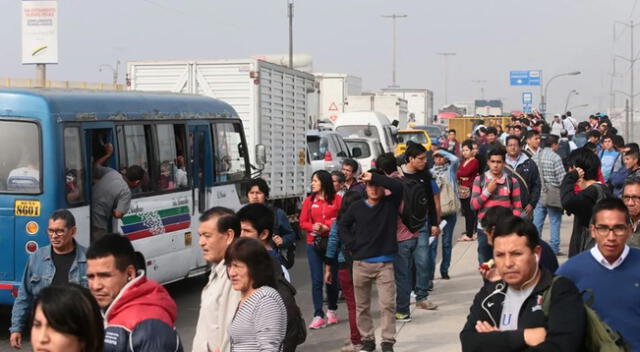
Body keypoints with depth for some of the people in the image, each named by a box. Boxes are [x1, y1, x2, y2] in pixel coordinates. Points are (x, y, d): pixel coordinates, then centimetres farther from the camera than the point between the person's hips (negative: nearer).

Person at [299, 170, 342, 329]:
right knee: (316, 280, -2)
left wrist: (326, 227, -17)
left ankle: (332, 310, 29)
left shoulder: (337, 199, -3)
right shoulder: (309, 200, 3)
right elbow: (303, 222, 3)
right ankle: (318, 316, -1)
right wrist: (313, 227, -16)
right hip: (314, 243, 1)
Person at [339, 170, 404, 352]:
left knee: (387, 304, -5)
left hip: (385, 263, -2)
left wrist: (374, 177, -19)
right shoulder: (357, 207, 4)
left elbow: (398, 186, -18)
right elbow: (342, 225, 15)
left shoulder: (390, 204, 0)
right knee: (362, 305, 9)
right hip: (361, 263, 2)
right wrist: (351, 244, 2)